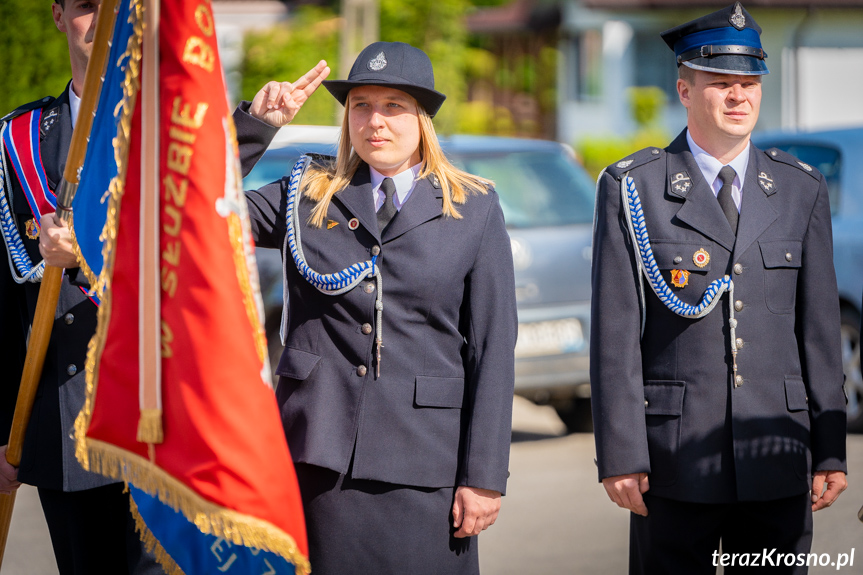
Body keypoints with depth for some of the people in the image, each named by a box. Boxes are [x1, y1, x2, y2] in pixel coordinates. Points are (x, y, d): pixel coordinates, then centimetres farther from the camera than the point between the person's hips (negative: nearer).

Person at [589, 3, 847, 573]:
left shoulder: (801, 190, 8)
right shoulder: (631, 189, 0)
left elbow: (819, 326, 8)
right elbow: (614, 333, -3)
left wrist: (831, 450, 4)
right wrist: (619, 455, -8)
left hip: (777, 461, 2)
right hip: (674, 461, -2)